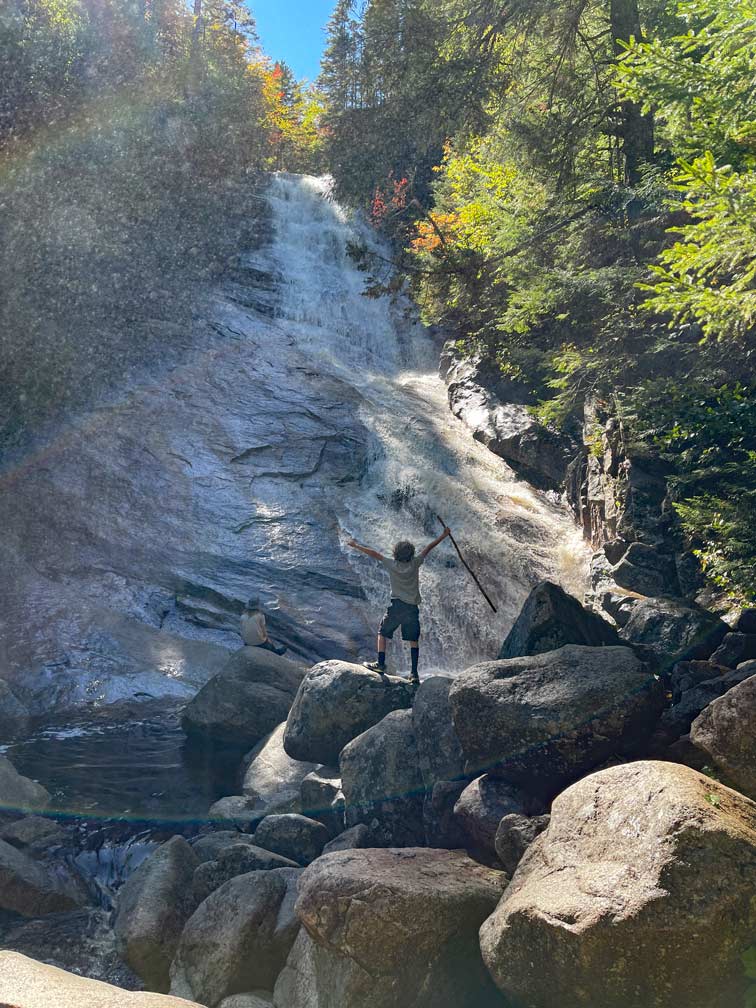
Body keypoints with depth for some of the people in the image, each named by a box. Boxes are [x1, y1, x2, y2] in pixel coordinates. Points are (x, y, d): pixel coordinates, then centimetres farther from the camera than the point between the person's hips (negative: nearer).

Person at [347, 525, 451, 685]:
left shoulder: (392, 564, 0)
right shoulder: (415, 563, 3)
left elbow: (374, 554, 2)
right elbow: (429, 548, 11)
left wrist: (356, 546, 8)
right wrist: (444, 535, 19)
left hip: (396, 606, -2)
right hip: (412, 607, 2)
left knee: (383, 634, 12)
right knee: (413, 640, 6)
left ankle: (381, 664, 1)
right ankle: (414, 673, 1)